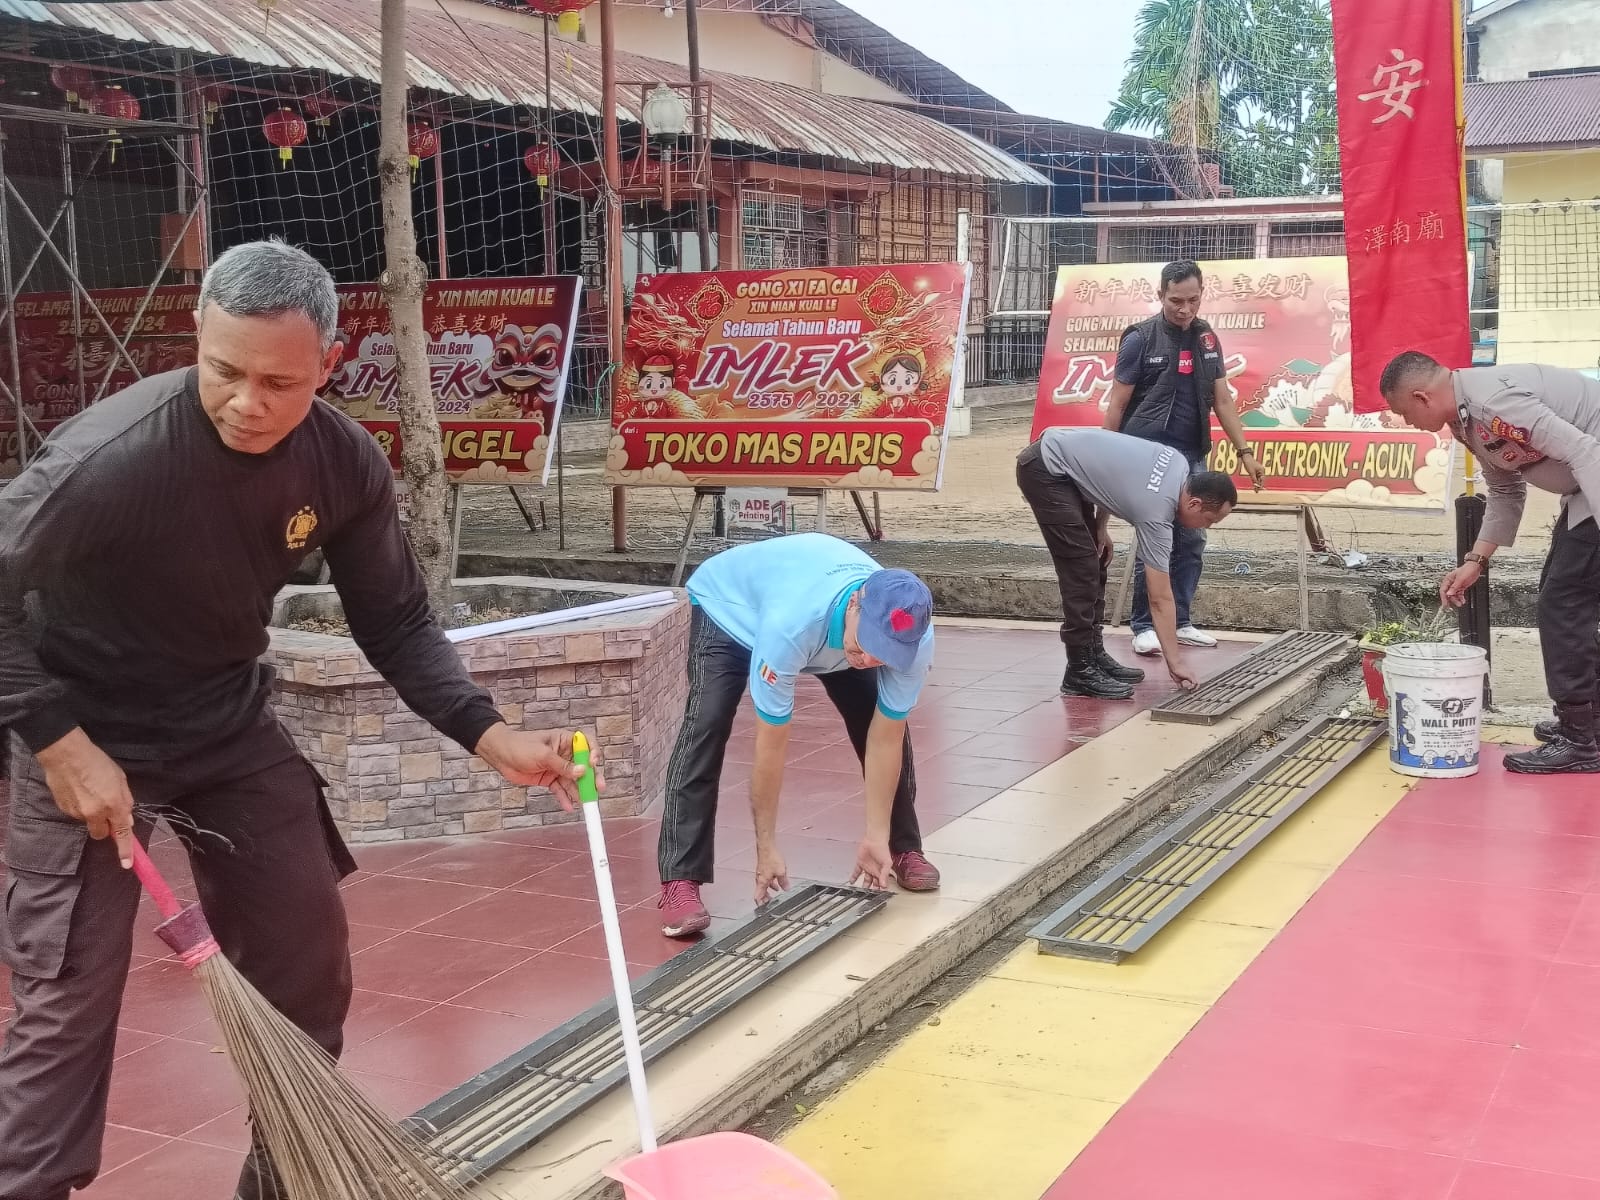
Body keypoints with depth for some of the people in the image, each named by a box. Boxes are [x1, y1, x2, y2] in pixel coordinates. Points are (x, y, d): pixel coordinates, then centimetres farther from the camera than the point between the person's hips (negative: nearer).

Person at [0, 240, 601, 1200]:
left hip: (230, 723, 5)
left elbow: (396, 624, -5)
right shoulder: (111, 456, -32)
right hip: (89, 735, -5)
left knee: (307, 960, 10)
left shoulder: (347, 465, -16)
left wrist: (490, 735, -17)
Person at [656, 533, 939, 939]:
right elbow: (771, 743, -38)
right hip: (730, 607, -4)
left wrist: (877, 836, -18)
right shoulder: (790, 623, -48)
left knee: (886, 721, -6)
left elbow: (886, 738, -22)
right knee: (707, 726, -25)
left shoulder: (914, 638, -34)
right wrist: (767, 848, -30)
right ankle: (680, 881, -22)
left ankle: (904, 847, 16)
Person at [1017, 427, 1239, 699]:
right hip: (1045, 470, -10)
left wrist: (1100, 527, 14)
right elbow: (1160, 599, -16)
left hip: (1061, 461, 10)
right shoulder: (1156, 511, -20)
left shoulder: (1179, 464, 1)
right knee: (1082, 570, -12)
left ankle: (1094, 654, 17)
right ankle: (1080, 670, -6)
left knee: (1096, 564, 11)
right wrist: (1175, 661, -12)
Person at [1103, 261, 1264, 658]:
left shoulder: (1207, 338, 9)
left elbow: (1222, 400, 13)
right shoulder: (1141, 339, -6)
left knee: (1192, 542, 6)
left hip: (1193, 455, 5)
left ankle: (1180, 622, 15)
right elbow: (1117, 404, -3)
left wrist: (1244, 452, 9)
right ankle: (1144, 626, 3)